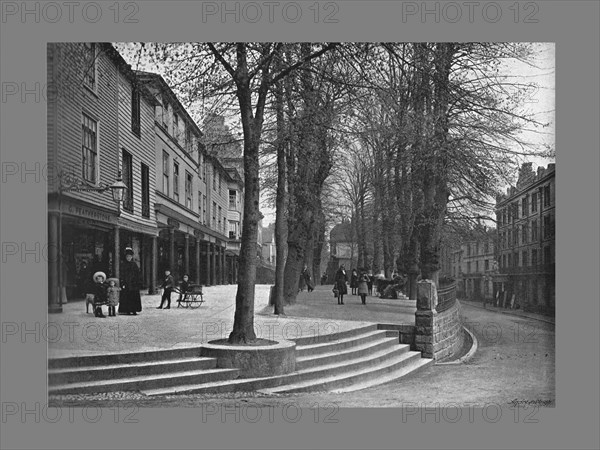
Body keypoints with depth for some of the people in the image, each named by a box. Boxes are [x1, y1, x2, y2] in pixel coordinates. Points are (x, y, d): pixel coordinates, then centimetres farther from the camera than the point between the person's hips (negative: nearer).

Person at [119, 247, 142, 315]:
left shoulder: (134, 264, 8)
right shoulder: (124, 265, 5)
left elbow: (138, 274, 6)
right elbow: (122, 275, 1)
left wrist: (139, 283, -1)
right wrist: (122, 284, -9)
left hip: (134, 284, 1)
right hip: (126, 284, -1)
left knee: (134, 298, -3)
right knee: (127, 298, -3)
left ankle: (134, 310, 0)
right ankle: (127, 310, 2)